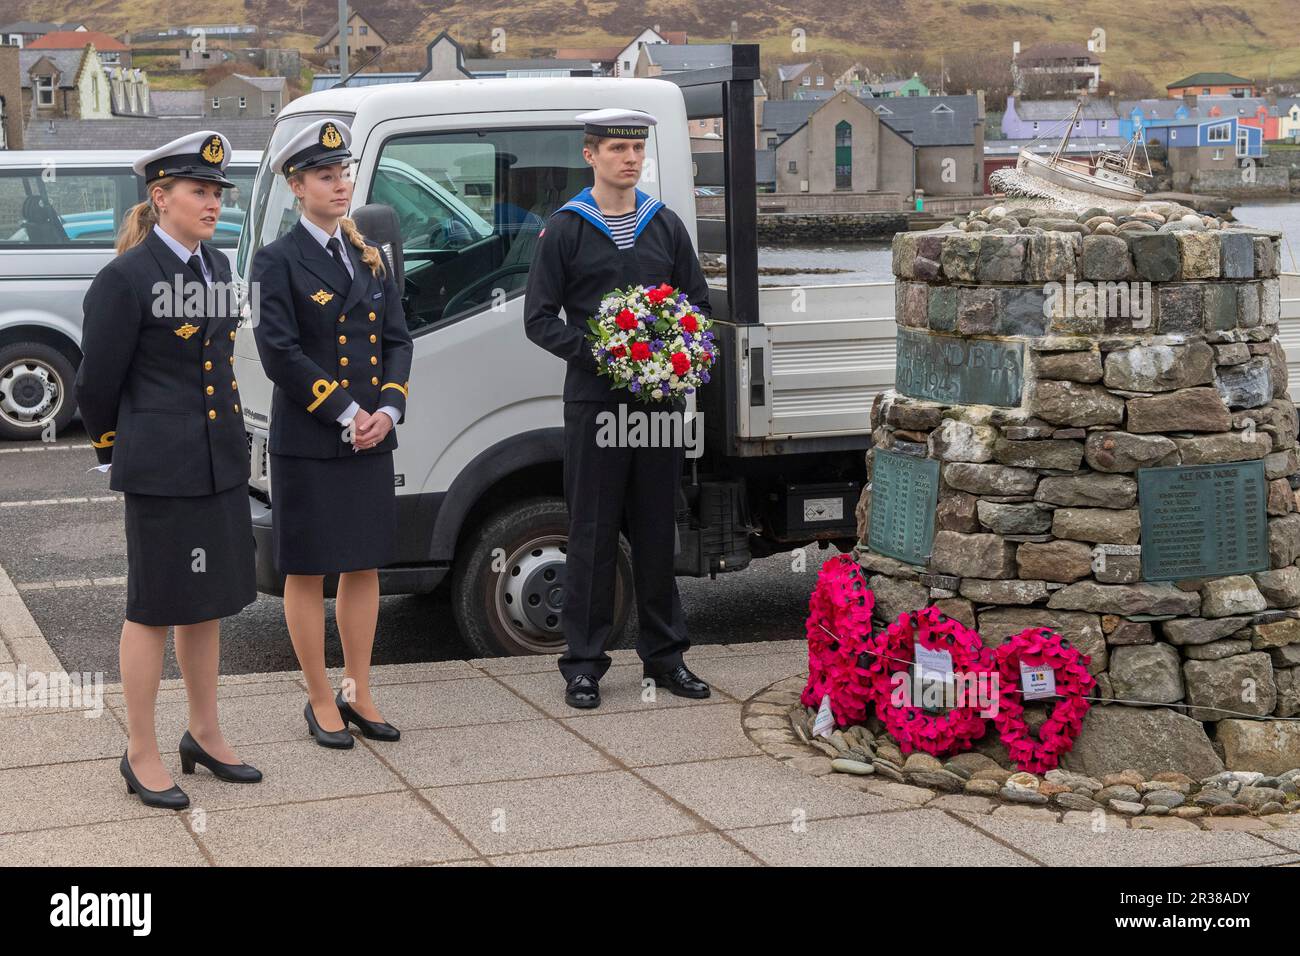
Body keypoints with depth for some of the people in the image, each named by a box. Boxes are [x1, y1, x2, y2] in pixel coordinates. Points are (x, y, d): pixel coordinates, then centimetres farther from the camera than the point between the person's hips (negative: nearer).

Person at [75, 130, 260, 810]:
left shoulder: (216, 266, 8)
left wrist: (227, 434, 18)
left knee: (208, 601, 16)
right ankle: (141, 757, 14)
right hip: (160, 468, -7)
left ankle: (204, 735, 30)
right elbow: (97, 382, -8)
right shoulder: (126, 277, -14)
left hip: (221, 462, 7)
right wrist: (112, 455, 2)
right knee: (153, 609, 3)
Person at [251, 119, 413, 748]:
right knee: (308, 572, 4)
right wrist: (346, 415, -15)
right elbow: (280, 353, -14)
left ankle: (358, 693, 23)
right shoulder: (277, 261, -6)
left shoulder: (369, 256, 12)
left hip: (372, 439, 6)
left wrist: (387, 410, -6)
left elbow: (397, 341, 10)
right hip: (308, 443, -6)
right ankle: (321, 701, 15)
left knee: (365, 566, 11)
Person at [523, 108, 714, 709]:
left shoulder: (666, 225, 11)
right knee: (592, 535, 0)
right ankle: (583, 665, 7)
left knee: (657, 530, 10)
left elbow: (699, 303, 14)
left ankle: (664, 655, 19)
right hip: (595, 400, -3)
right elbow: (539, 318, -3)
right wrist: (598, 354, -16)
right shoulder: (565, 230, 0)